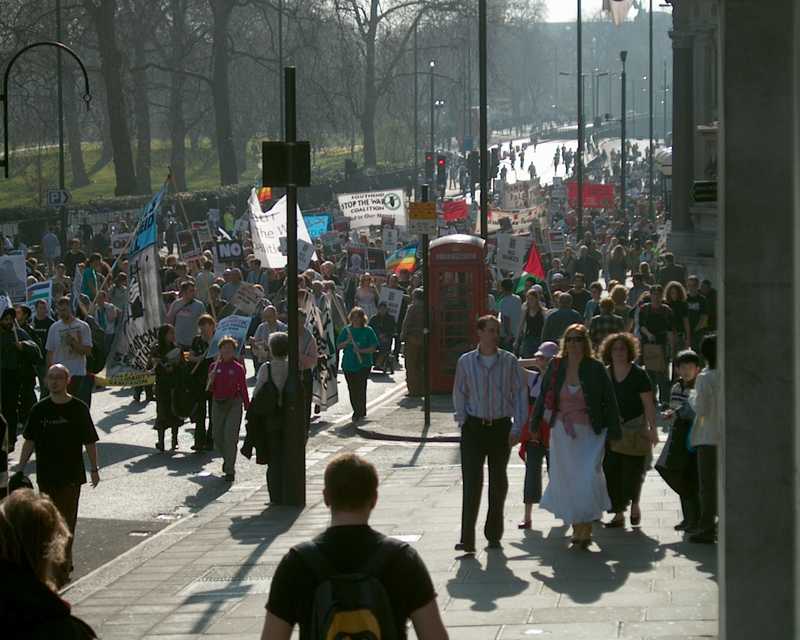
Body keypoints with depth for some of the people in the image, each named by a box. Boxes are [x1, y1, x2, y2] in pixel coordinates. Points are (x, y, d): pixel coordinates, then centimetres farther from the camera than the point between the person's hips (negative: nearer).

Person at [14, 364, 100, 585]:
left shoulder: (78, 408, -3)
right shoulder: (39, 409, 4)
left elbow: (90, 442, 2)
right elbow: (30, 441, 9)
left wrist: (94, 469, 2)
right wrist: (21, 468, 5)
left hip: (71, 475, -3)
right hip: (46, 474, 3)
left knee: (66, 521, -6)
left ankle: (63, 568, -4)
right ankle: (65, 563, 24)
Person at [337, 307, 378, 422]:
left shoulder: (368, 331, -1)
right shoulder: (346, 330, 8)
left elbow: (374, 348, -4)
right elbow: (338, 346, 7)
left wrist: (361, 351, -18)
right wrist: (347, 342, -11)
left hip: (364, 365, -3)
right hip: (348, 364, 3)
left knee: (360, 389, -10)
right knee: (352, 390, 5)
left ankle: (358, 412, -4)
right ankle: (361, 412, 18)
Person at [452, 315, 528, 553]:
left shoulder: (509, 361, 0)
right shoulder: (466, 362, 2)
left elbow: (520, 393, 2)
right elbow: (460, 395, 9)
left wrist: (517, 427, -5)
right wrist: (463, 422, -1)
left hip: (501, 426, 1)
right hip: (474, 427, -1)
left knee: (498, 481, 10)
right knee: (471, 481, -9)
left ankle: (493, 534, 22)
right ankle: (467, 539, -12)